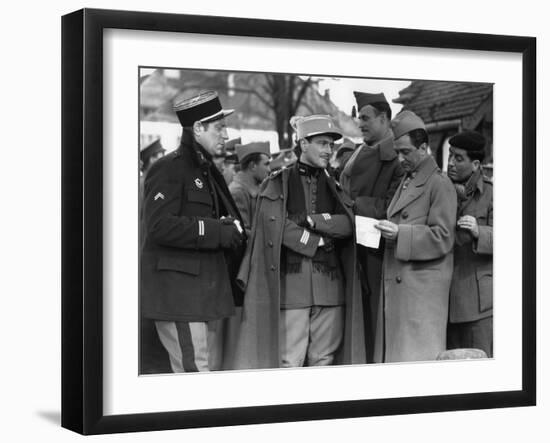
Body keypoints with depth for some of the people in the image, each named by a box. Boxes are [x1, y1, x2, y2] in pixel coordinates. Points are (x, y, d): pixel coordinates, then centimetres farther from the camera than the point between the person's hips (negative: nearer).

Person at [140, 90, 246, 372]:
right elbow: (160, 226, -21)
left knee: (213, 369, 10)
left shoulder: (206, 170, 21)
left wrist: (231, 227, 6)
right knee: (195, 374, -11)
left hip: (206, 292, 9)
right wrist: (218, 232, -19)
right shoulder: (168, 169, -9)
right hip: (178, 293, -9)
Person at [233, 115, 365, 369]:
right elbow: (276, 227, -8)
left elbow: (348, 224, 1)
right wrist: (320, 242, -5)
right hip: (291, 283, -4)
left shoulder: (334, 187, 17)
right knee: (288, 362, -6)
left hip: (329, 285, 4)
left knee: (324, 362, 4)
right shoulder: (277, 184, 5)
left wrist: (308, 220, -9)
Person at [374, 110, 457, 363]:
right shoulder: (406, 182, 19)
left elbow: (442, 238, -13)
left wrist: (400, 234, -20)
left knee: (420, 351, -7)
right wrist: (386, 230, 5)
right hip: (396, 283, 8)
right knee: (393, 349, 6)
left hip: (423, 284, -8)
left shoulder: (440, 185, -8)